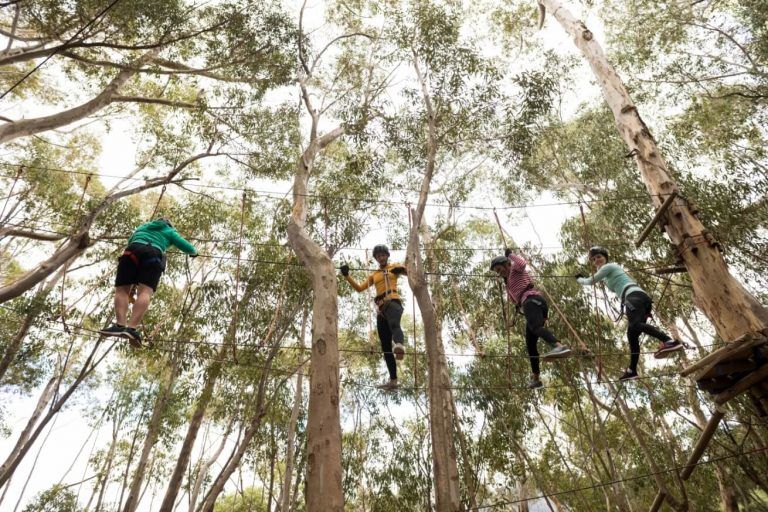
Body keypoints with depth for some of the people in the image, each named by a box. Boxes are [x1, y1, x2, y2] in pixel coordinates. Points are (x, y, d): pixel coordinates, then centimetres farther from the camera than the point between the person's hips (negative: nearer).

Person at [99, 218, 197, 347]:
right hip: (154, 254, -2)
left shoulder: (143, 226, 39)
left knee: (122, 289, -4)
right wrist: (194, 252, 51)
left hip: (133, 251, 2)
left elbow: (130, 241, 53)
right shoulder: (170, 231, 31)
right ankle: (132, 328, -38)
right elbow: (189, 248, 29)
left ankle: (120, 325, -27)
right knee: (145, 291, -18)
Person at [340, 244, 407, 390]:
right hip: (381, 308, 6)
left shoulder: (395, 267, 19)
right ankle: (393, 380, 5)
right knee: (385, 347, 1)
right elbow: (359, 288, 19)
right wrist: (346, 276, 5)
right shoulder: (374, 275, 29)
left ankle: (399, 346, -74)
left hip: (393, 301, -5)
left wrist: (402, 269, -19)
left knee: (394, 324, -42)